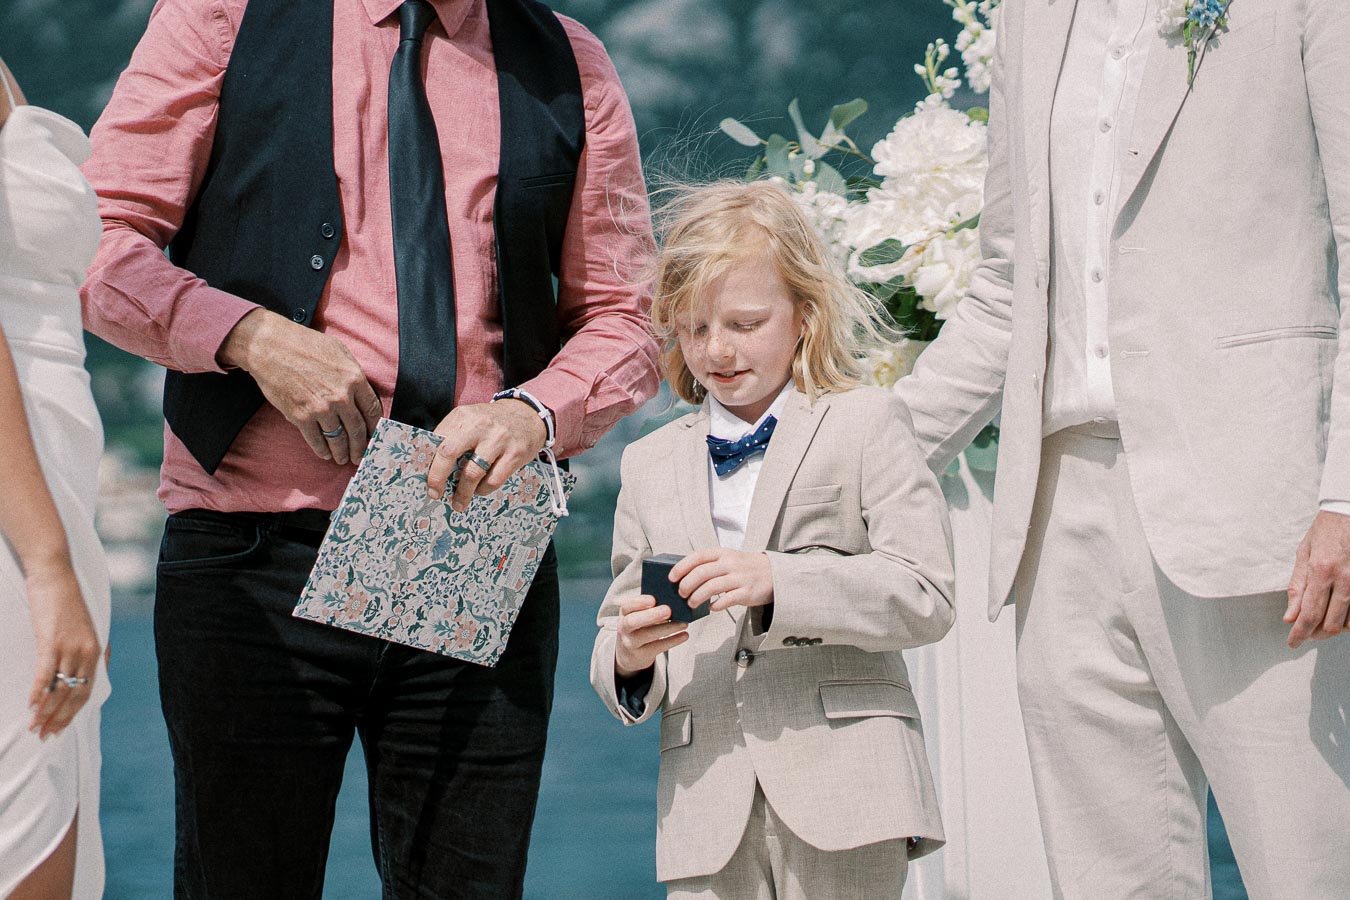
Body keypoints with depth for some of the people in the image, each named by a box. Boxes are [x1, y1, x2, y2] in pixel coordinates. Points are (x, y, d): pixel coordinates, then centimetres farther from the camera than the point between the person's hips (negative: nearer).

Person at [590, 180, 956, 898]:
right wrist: (627, 658, -6)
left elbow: (926, 596, -6)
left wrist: (778, 581, -18)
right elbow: (614, 643, 19)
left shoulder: (867, 425, 5)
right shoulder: (649, 464, 17)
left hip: (842, 784, -3)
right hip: (706, 801, 3)